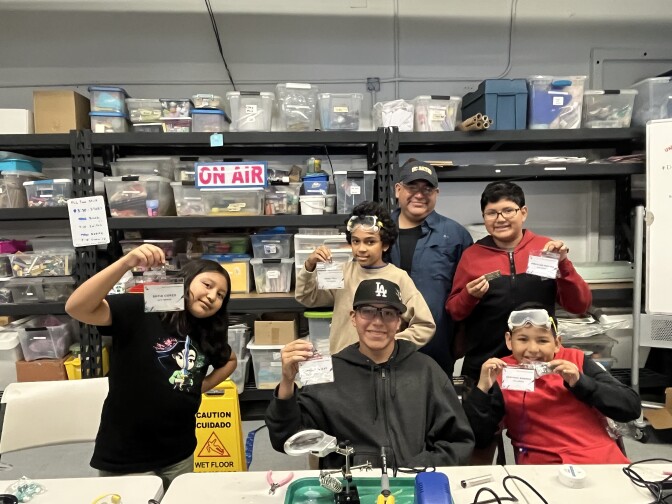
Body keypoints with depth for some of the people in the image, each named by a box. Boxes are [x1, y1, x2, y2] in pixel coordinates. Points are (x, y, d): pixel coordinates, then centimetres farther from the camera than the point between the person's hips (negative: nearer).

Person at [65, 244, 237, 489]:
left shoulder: (209, 334, 4)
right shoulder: (141, 310, -15)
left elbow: (230, 360, 23)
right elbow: (76, 308, -28)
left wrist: (202, 386, 6)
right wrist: (126, 263, -40)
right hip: (125, 457, -6)